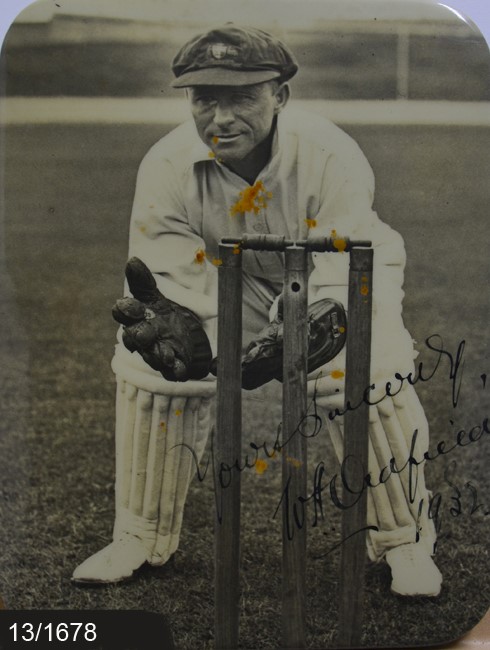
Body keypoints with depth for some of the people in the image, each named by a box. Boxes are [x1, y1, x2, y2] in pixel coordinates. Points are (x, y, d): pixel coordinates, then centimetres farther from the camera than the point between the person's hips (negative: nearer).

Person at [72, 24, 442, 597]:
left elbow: (342, 279, -34)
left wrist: (285, 339, -53)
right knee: (145, 369, -13)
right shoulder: (166, 166, -24)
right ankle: (140, 538, 7)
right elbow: (175, 279, -22)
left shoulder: (330, 154, -33)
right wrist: (178, 327, -46)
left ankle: (404, 538, 0)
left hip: (346, 275, -2)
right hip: (231, 285, 3)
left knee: (371, 378, -27)